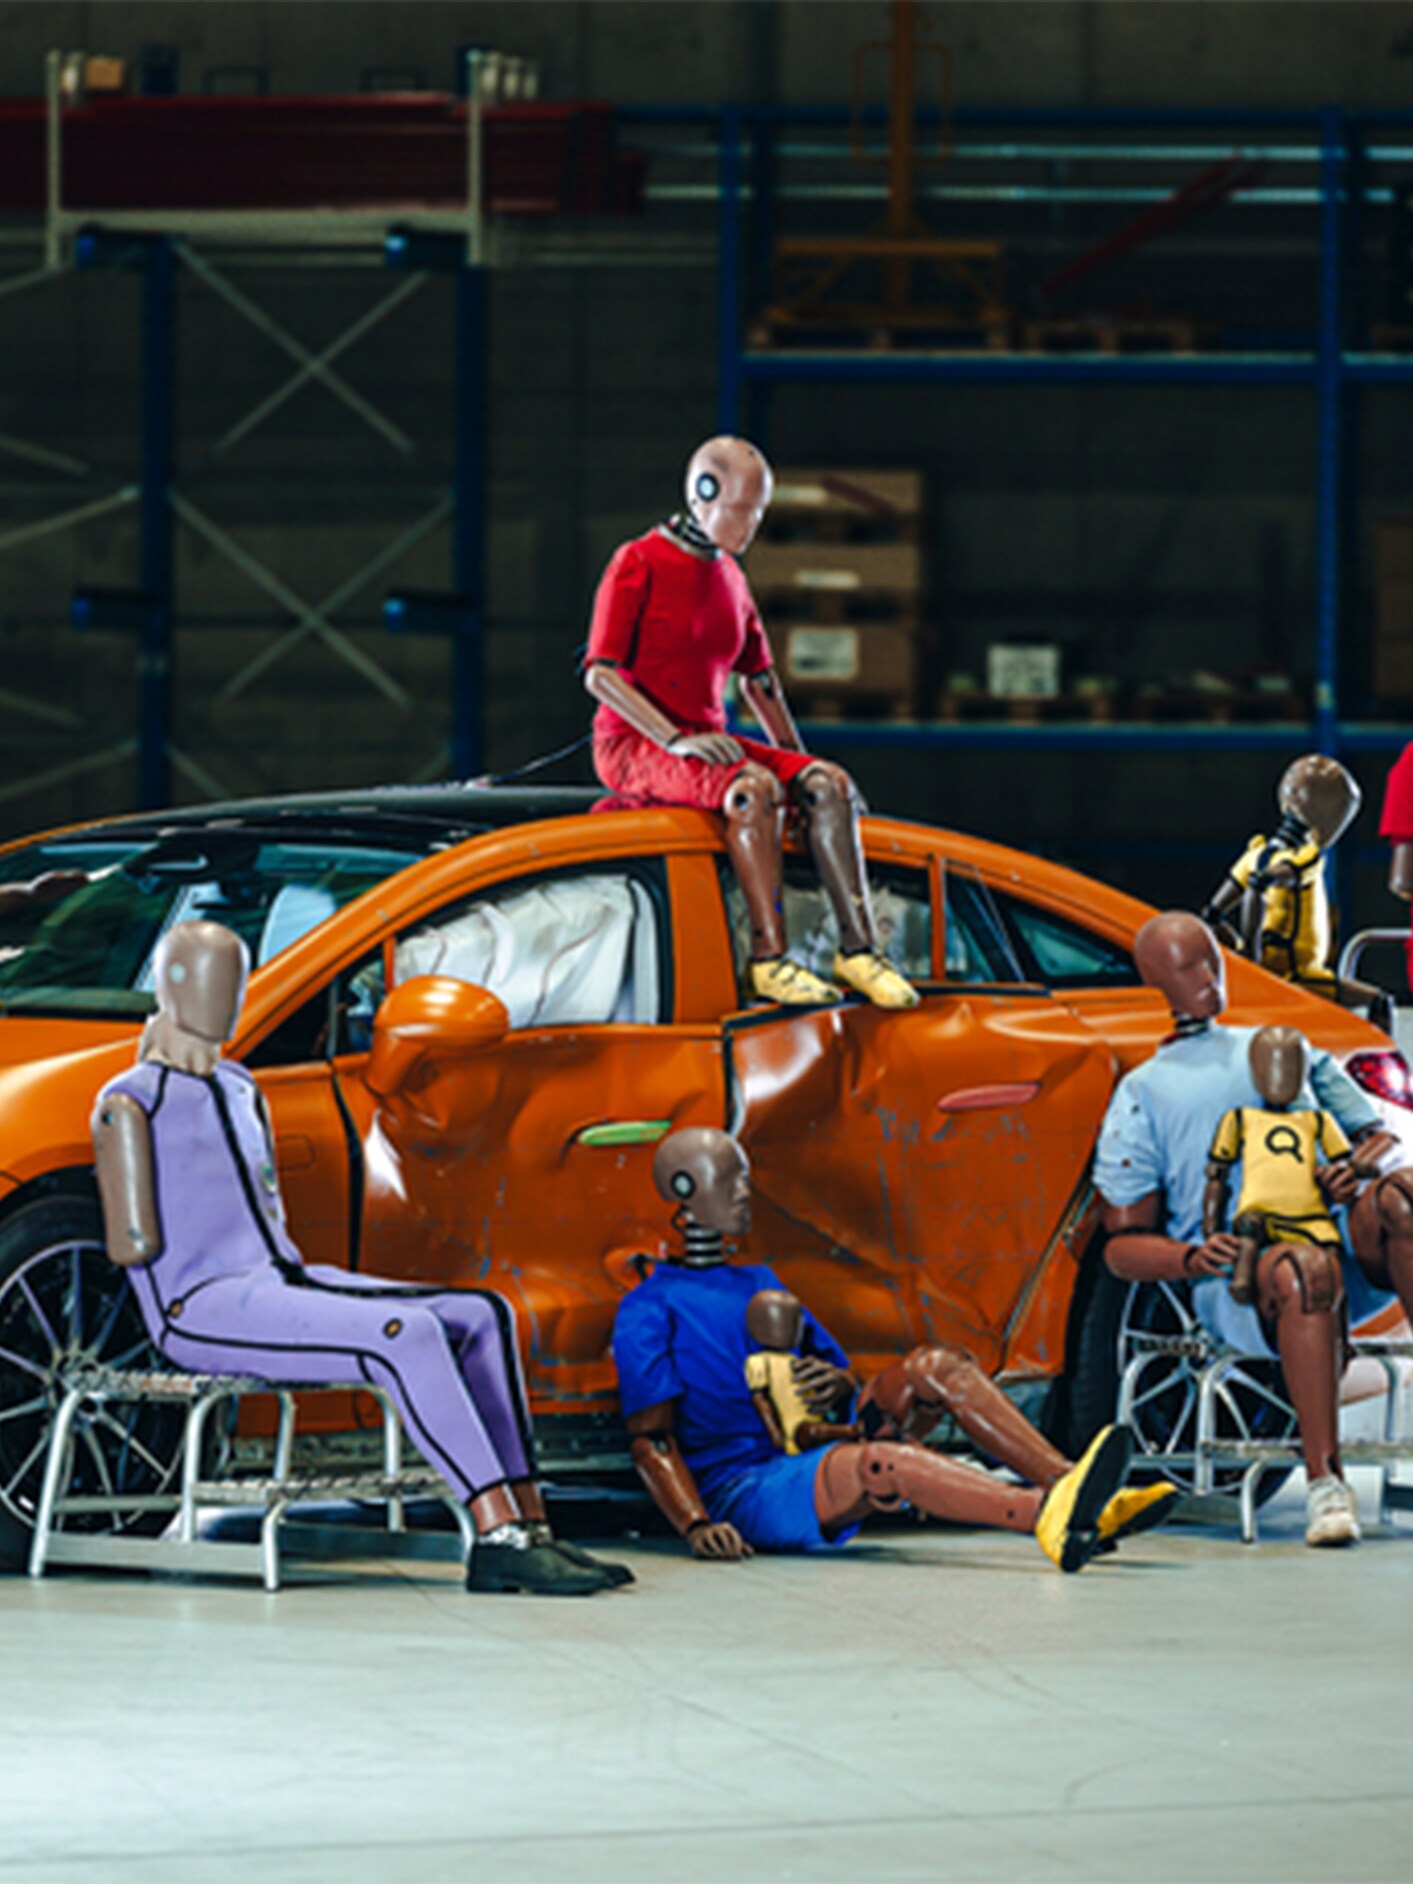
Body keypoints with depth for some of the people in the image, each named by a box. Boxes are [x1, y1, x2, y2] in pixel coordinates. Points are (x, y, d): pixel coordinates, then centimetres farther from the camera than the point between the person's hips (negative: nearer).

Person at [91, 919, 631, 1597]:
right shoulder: (132, 1101, -2)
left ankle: (526, 1525, -17)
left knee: (479, 1315, -8)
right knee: (408, 1333, -30)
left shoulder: (239, 1091, 22)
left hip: (280, 1281, 9)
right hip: (202, 1306, -9)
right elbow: (132, 1244, -11)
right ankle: (501, 1535, -34)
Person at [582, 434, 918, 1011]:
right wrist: (675, 739, -23)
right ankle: (768, 958, -35)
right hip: (633, 746, -7)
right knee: (753, 788, -34)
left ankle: (858, 948, -18)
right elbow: (600, 674, -14)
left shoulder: (729, 579, 16)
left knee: (831, 784, -15)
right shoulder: (640, 564, -6)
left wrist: (798, 762, 13)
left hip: (705, 741, 7)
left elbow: (760, 682, 24)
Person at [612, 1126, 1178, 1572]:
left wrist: (839, 1387, -3)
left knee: (934, 1368, -10)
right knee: (879, 1463, -36)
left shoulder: (759, 1282, 26)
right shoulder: (648, 1310, 0)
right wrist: (697, 1526, -26)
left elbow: (840, 1374, 24)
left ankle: (1070, 1486, -26)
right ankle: (1052, 1518, -57)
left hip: (814, 1462, 8)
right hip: (740, 1491, -8)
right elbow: (651, 1440, -8)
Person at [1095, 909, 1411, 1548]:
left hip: (1348, 1252, 3)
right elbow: (1123, 1243, 13)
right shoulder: (1143, 1093, 19)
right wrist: (1191, 1258, -10)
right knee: (1302, 1268, -40)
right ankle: (1325, 1481, -41)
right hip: (1238, 1280, -3)